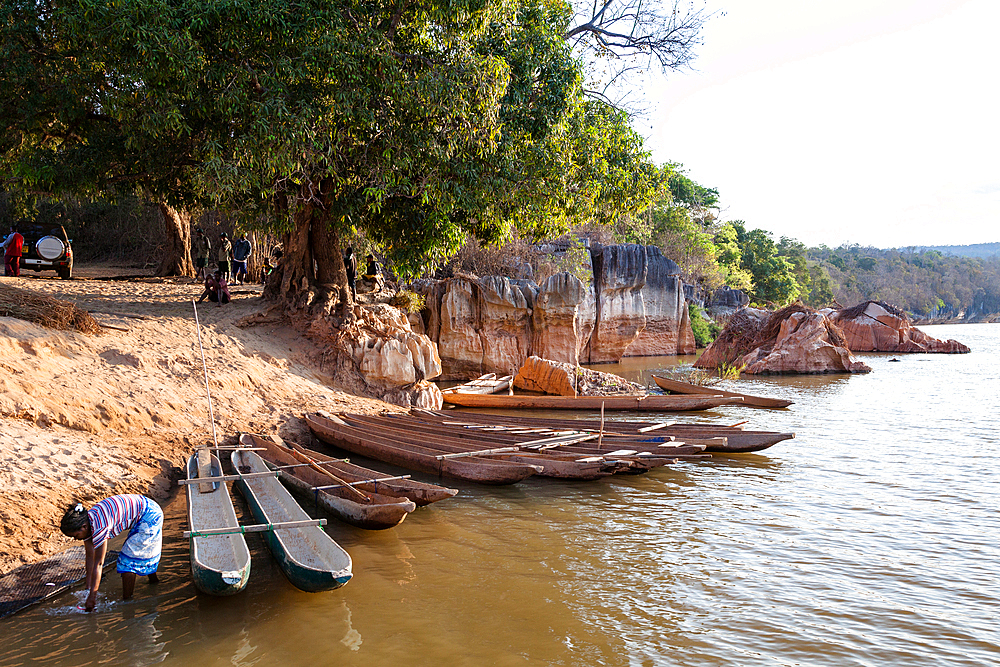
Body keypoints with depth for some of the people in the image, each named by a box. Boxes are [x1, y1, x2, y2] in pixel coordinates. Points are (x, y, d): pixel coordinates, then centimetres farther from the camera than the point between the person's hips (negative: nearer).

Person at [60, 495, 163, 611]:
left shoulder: (99, 528, -29)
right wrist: (88, 589, 5)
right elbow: (90, 557, 3)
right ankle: (153, 580, 52)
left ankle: (127, 601, 6)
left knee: (127, 560, -5)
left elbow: (98, 564, -24)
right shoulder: (85, 522, -3)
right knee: (143, 553, 29)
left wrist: (92, 597, -19)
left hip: (149, 517, -9)